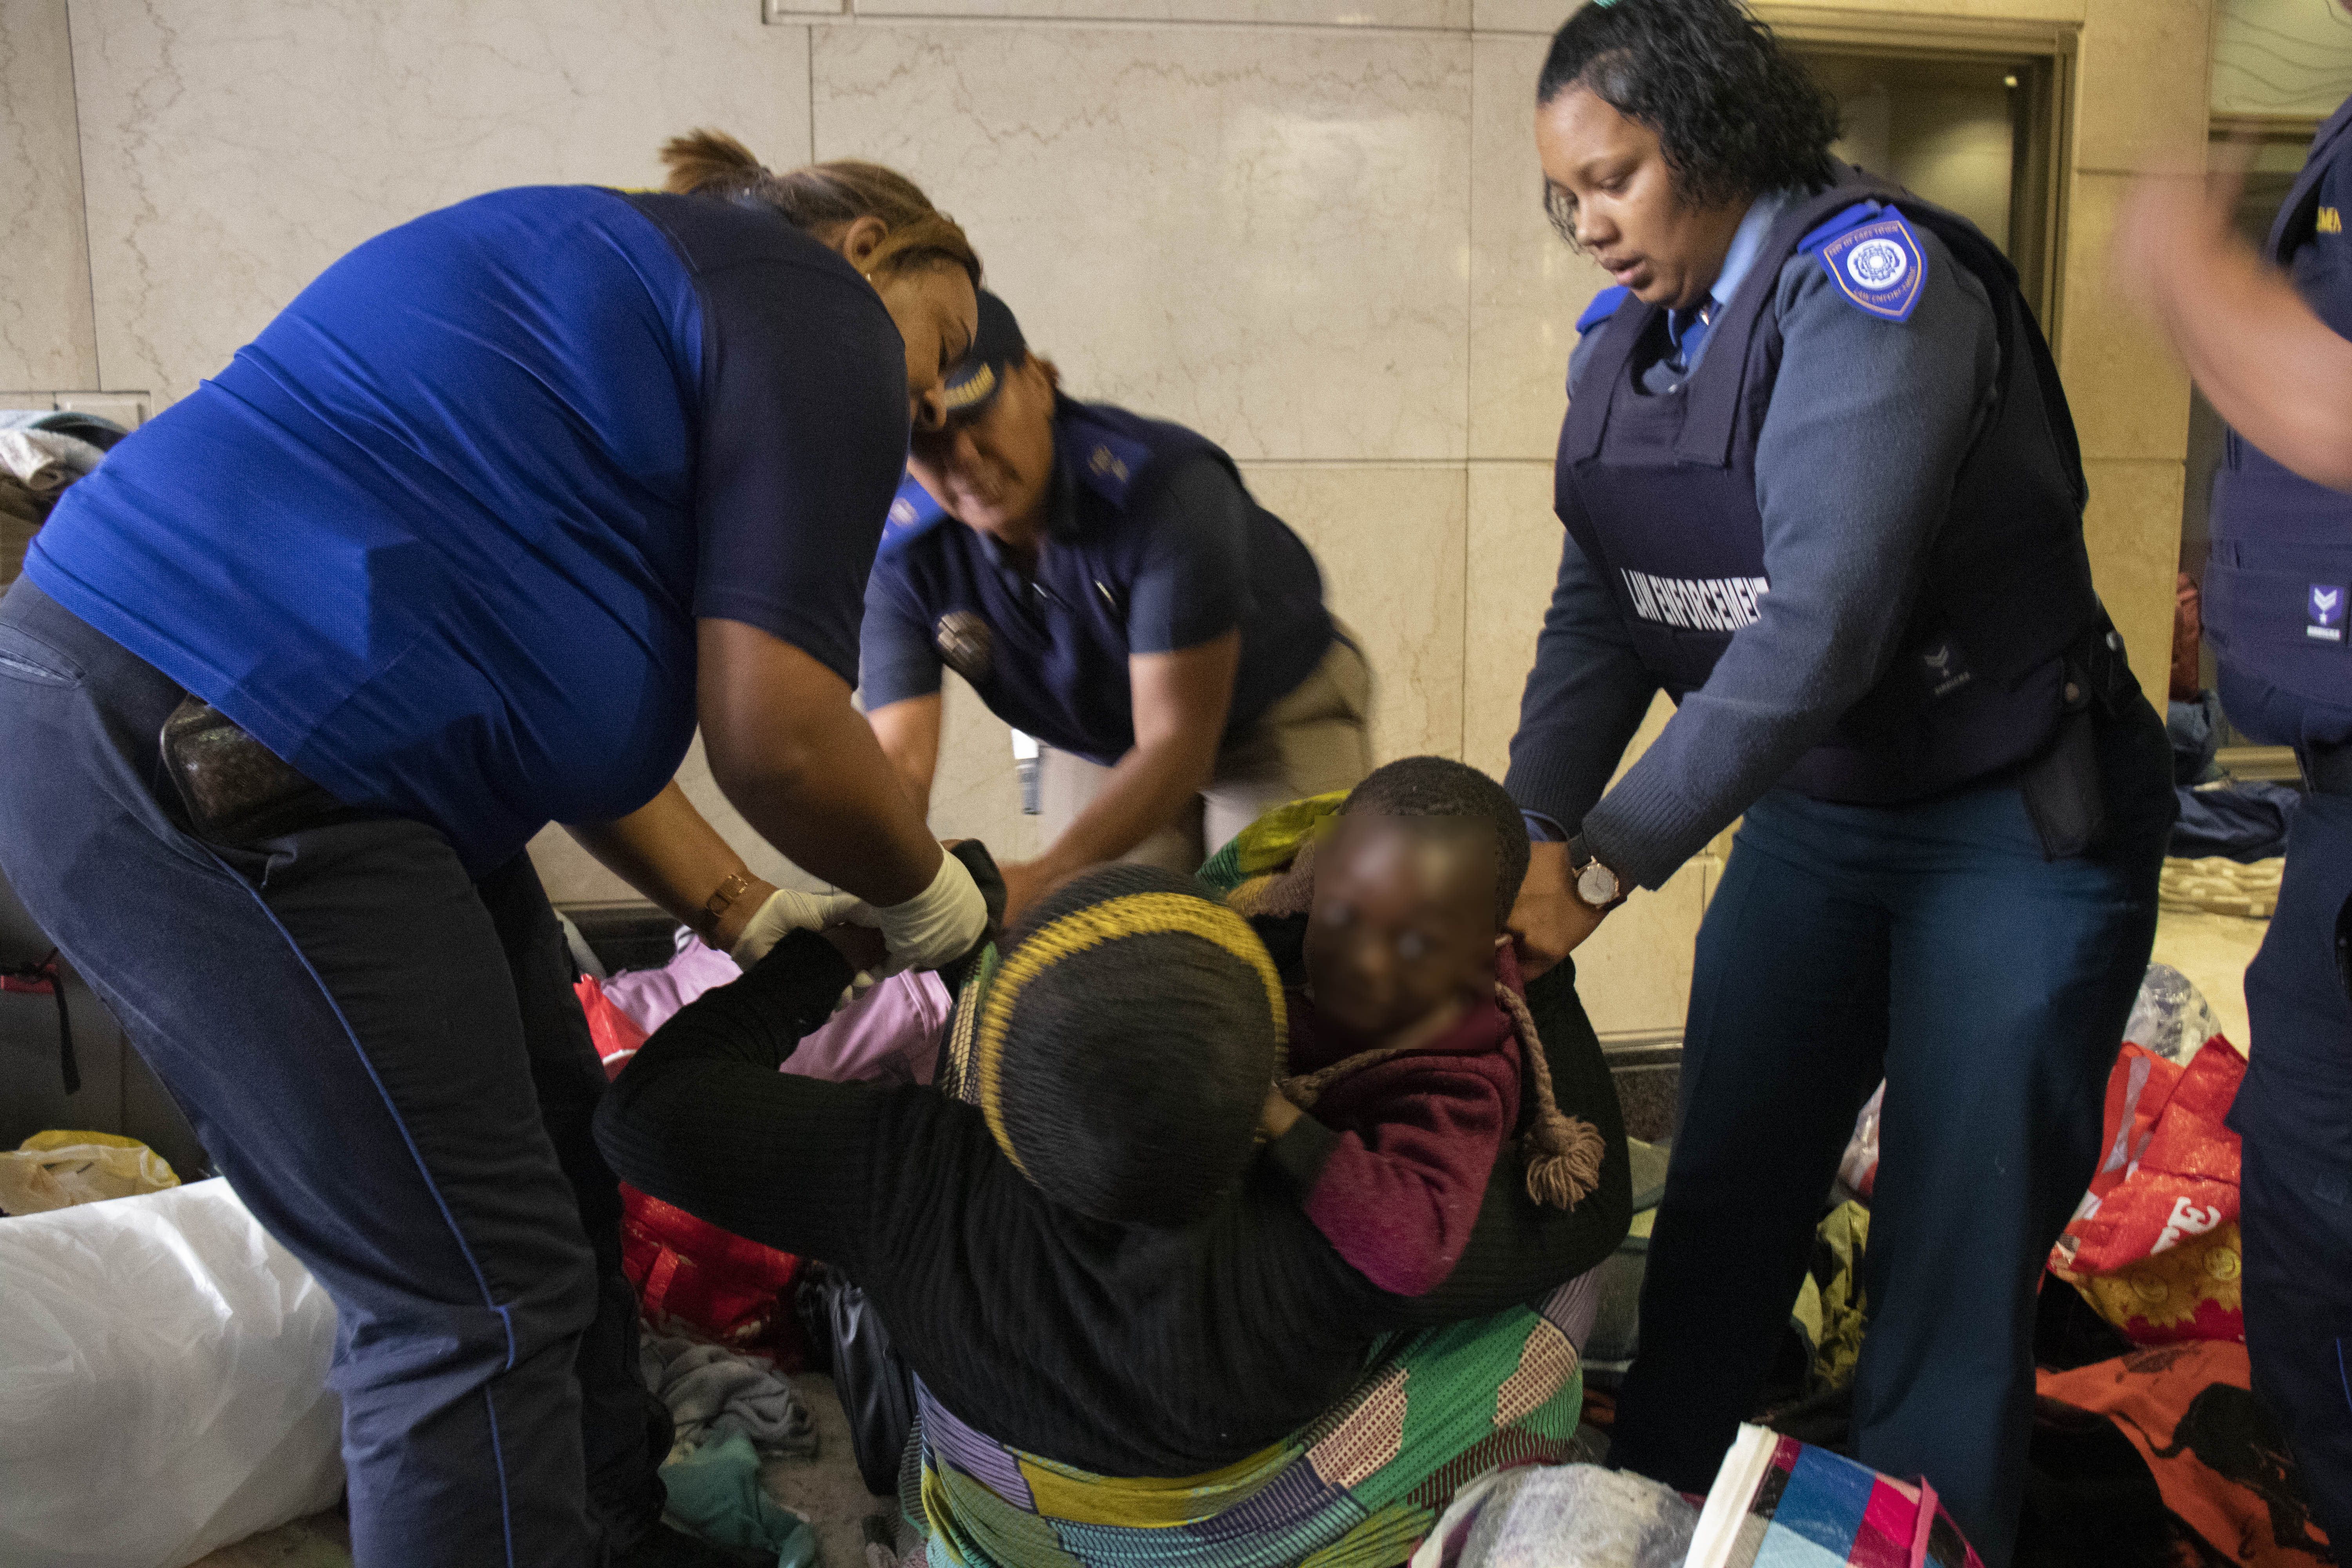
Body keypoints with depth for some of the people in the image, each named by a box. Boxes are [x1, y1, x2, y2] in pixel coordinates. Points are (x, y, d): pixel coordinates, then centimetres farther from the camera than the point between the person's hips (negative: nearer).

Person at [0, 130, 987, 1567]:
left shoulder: (631, 272, 24)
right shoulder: (815, 310, -5)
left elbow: (556, 711, 21)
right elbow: (776, 737, -14)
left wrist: (745, 912, 19)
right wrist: (926, 895, 5)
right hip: (203, 779, -11)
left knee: (566, 1171, 17)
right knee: (482, 1298, -1)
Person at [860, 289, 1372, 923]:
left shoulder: (1167, 486, -36)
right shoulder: (901, 560, -22)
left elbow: (1178, 739, -39)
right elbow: (898, 762, -28)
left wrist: (1041, 880, -52)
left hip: (1277, 714, -3)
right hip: (1091, 748, 4)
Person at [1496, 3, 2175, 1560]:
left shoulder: (1865, 276, -20)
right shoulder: (1626, 335, 3)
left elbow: (1823, 623, -30)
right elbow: (1597, 614, -2)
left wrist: (1607, 862, -31)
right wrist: (1531, 831, -16)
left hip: (2014, 826, -6)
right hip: (1811, 816, 7)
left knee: (1952, 1259, 0)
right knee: (1722, 1210, 12)